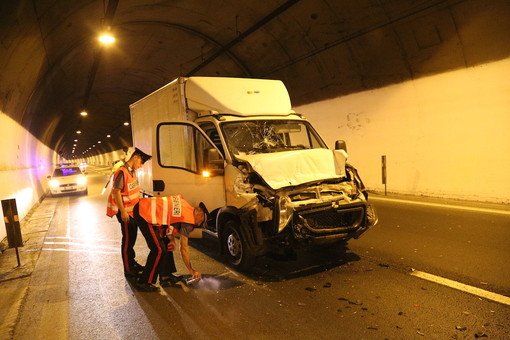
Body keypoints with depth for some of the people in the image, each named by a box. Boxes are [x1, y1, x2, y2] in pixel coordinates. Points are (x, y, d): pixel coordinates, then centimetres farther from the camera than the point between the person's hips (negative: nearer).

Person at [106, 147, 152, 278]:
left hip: (133, 210, 9)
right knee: (127, 240, -1)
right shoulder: (122, 172, -21)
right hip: (125, 211, -9)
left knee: (132, 237, 19)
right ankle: (128, 270, 9)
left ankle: (131, 262, 34)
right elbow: (116, 192, -23)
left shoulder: (132, 171, 6)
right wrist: (123, 212, -23)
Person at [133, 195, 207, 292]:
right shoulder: (188, 219, -9)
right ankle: (144, 283, 4)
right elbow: (184, 248, -5)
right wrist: (192, 270, 5)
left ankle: (165, 276, 25)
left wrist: (172, 239, 7)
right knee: (159, 250, -7)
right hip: (145, 213, -10)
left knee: (166, 244, 16)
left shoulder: (186, 207, 12)